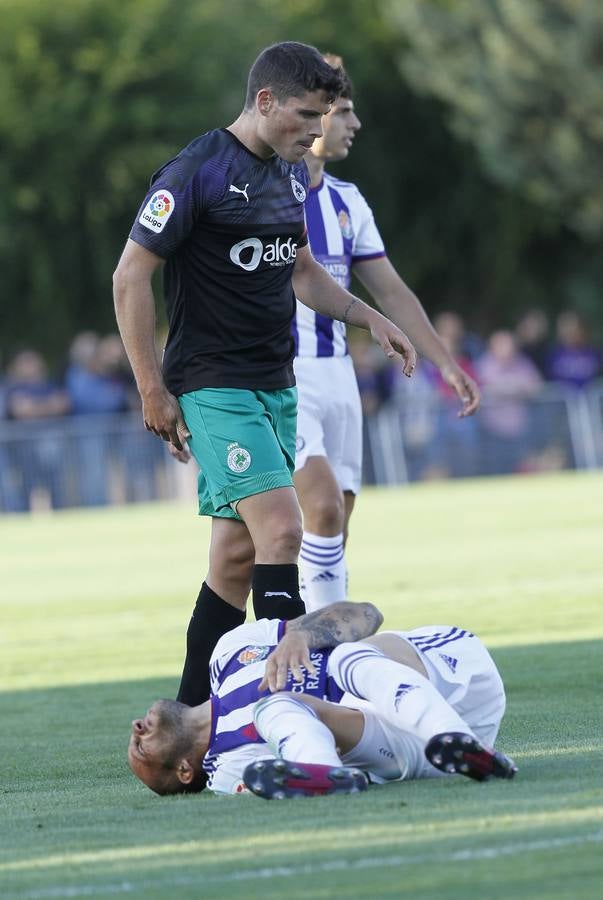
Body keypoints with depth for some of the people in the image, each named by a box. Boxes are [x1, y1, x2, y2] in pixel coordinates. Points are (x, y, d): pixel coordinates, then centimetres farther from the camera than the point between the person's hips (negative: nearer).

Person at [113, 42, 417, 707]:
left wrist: (366, 317, 12)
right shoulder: (198, 173, -13)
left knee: (236, 554, 7)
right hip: (212, 388, -8)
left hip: (275, 388, 8)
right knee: (280, 528, -20)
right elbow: (130, 278, -12)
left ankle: (189, 718, 14)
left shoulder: (293, 175, 13)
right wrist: (153, 391, -13)